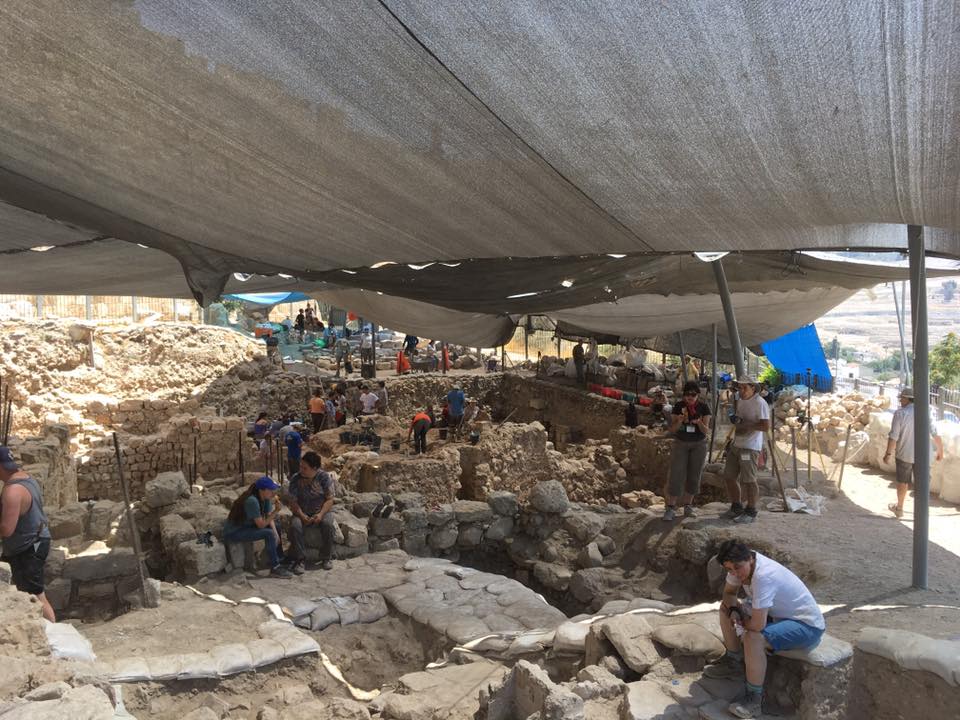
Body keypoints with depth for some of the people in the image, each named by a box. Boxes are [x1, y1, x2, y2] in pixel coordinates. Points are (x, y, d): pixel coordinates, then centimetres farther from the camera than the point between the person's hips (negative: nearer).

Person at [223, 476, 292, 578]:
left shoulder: (266, 498, -4)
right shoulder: (252, 501, -29)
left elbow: (269, 517, 0)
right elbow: (261, 525, -26)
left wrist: (276, 533, -13)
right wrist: (275, 511, -33)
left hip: (247, 526, 9)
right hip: (233, 532, -9)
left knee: (276, 526, 9)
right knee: (268, 533, -23)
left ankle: (280, 559, 15)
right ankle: (275, 568, -14)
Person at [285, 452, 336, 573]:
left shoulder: (324, 477, -9)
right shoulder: (295, 479, -5)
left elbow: (330, 499, -8)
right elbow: (293, 502, -5)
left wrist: (321, 514, -24)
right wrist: (302, 515, -22)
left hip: (322, 511, -1)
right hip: (302, 513, 1)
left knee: (327, 524, -32)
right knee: (295, 526, -31)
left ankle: (326, 558, -12)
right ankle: (299, 559, -18)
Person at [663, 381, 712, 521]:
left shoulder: (703, 407, -8)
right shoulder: (678, 406, -8)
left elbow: (706, 431, -10)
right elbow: (672, 430, -7)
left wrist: (699, 422, -31)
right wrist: (679, 421, -28)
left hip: (699, 445, 1)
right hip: (680, 444, -1)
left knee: (694, 475, 5)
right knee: (676, 475, -7)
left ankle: (687, 506, 18)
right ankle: (670, 508, -4)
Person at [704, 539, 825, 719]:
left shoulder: (764, 576, -36)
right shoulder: (740, 563, -11)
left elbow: (757, 625, -36)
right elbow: (729, 593, 8)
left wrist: (741, 622, -14)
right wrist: (734, 610, -13)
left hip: (807, 625, -9)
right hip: (778, 614, 9)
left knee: (752, 638, -32)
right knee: (725, 609, 7)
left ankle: (754, 698, -14)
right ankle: (734, 662, 23)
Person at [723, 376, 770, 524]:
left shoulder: (760, 403, -14)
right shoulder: (740, 401, 13)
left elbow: (765, 427, -21)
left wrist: (743, 422, -21)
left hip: (750, 447, -9)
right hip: (736, 445, 9)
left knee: (748, 480, -3)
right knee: (729, 476, 12)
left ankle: (751, 512, 10)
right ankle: (736, 508, 26)